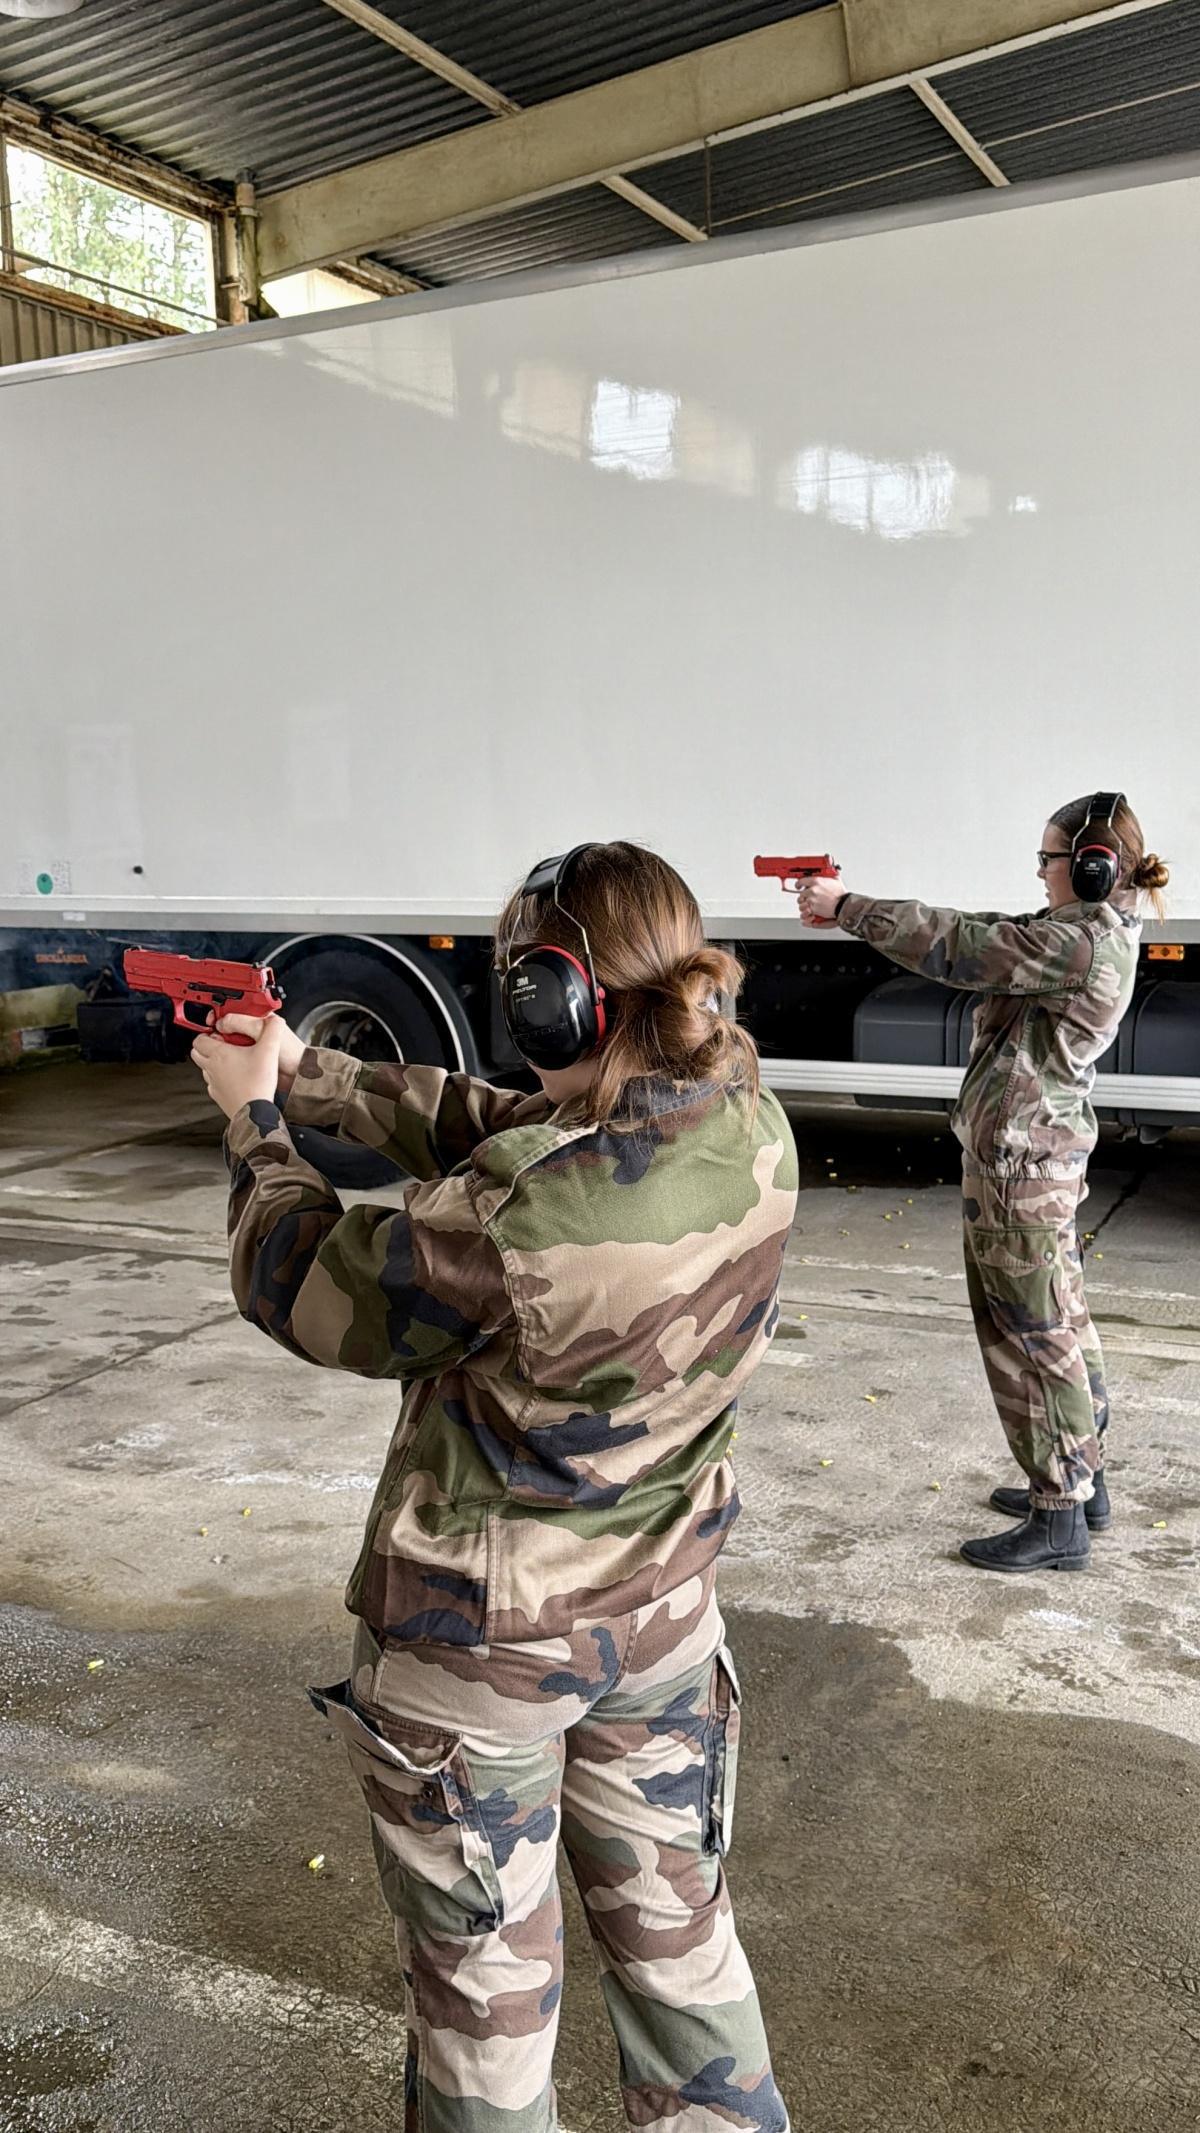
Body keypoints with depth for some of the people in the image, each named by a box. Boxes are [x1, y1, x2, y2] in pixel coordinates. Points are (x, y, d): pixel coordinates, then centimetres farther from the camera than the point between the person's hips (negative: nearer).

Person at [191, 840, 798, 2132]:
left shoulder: (512, 1222, -33)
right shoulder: (752, 1133, -13)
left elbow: (301, 1290, -13)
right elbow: (489, 1130, 0)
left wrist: (253, 1116, 2)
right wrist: (306, 1074, 3)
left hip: (475, 1648, -6)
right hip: (662, 1619, 6)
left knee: (485, 1977, 18)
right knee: (672, 1927, 25)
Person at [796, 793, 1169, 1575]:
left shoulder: (1082, 941, -21)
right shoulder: (1088, 932, 10)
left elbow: (957, 946, -20)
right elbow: (981, 933, 10)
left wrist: (848, 907, -10)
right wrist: (854, 908, 4)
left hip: (1018, 1164, -10)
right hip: (1045, 1156, 10)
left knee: (1033, 1337, -1)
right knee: (1061, 1327, 19)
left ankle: (1059, 1520, 10)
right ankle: (1082, 1481, 33)